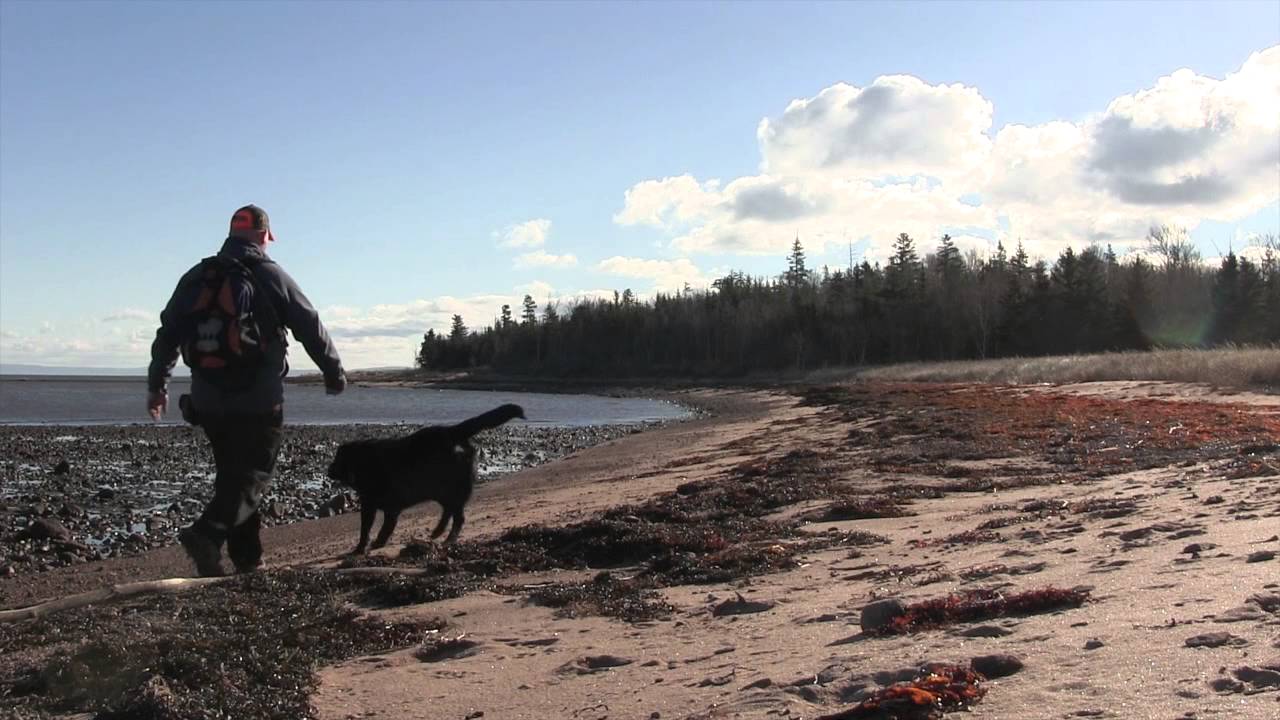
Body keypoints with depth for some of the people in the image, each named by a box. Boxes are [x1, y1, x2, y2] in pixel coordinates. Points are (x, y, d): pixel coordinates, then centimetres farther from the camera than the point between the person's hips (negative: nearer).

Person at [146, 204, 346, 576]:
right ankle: (207, 533, -22)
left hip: (208, 402, 5)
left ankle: (247, 559, 18)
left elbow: (167, 333, 12)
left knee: (233, 475, 15)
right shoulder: (271, 276, -4)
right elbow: (312, 329, 0)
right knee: (252, 476, -1)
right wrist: (334, 373, 12)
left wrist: (157, 384, 20)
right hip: (258, 402, -5)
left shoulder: (195, 277, 10)